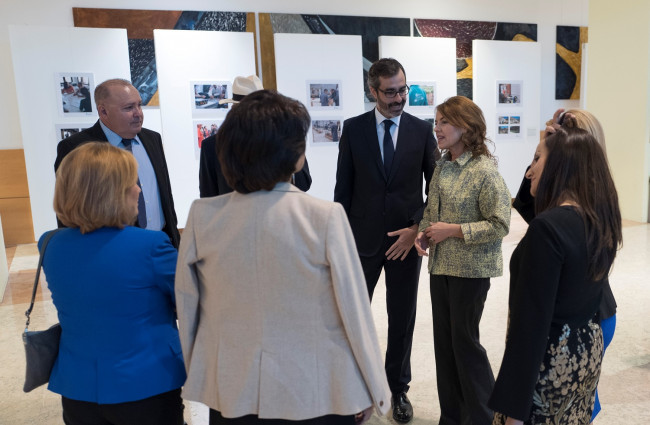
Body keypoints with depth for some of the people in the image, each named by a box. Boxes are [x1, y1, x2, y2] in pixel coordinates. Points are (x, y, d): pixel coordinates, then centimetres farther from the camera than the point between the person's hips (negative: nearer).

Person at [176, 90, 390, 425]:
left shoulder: (202, 216, -11)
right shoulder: (325, 217, -19)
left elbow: (187, 307, -2)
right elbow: (354, 311, -14)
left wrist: (197, 374, 13)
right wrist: (374, 389, 0)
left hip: (229, 395, 3)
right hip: (316, 395, -2)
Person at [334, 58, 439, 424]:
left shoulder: (422, 129, -1)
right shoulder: (353, 128, -1)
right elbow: (343, 187, 0)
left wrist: (419, 228, -9)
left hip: (406, 238, 0)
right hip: (363, 238, 0)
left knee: (403, 318, 12)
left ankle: (399, 388, 32)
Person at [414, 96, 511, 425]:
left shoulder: (485, 171, -15)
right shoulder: (442, 166, 7)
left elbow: (500, 225, -16)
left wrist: (453, 230, -19)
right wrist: (423, 233, -2)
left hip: (470, 269, -7)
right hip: (440, 265, 7)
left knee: (464, 341, 4)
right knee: (444, 340, 14)